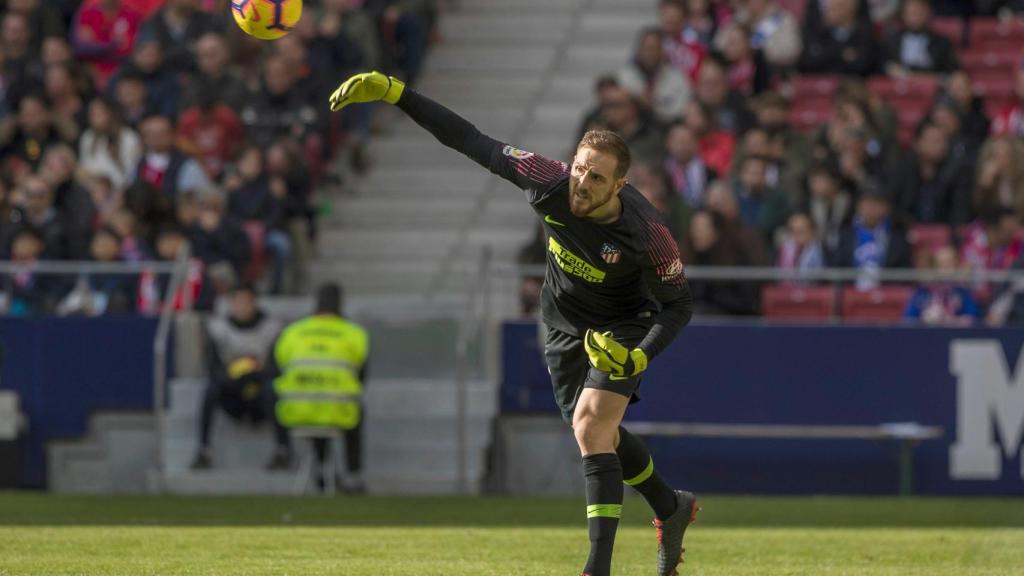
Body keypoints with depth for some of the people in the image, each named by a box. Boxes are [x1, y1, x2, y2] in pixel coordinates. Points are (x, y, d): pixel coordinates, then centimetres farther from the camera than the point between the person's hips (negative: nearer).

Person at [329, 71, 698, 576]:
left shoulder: (647, 234, -35)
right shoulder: (550, 183, -27)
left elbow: (678, 305, -21)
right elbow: (474, 144, -21)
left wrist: (639, 357, -37)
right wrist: (393, 93, -26)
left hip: (622, 331, -5)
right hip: (564, 328, 5)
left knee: (592, 425, -24)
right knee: (597, 434, 15)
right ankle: (671, 508, 42)